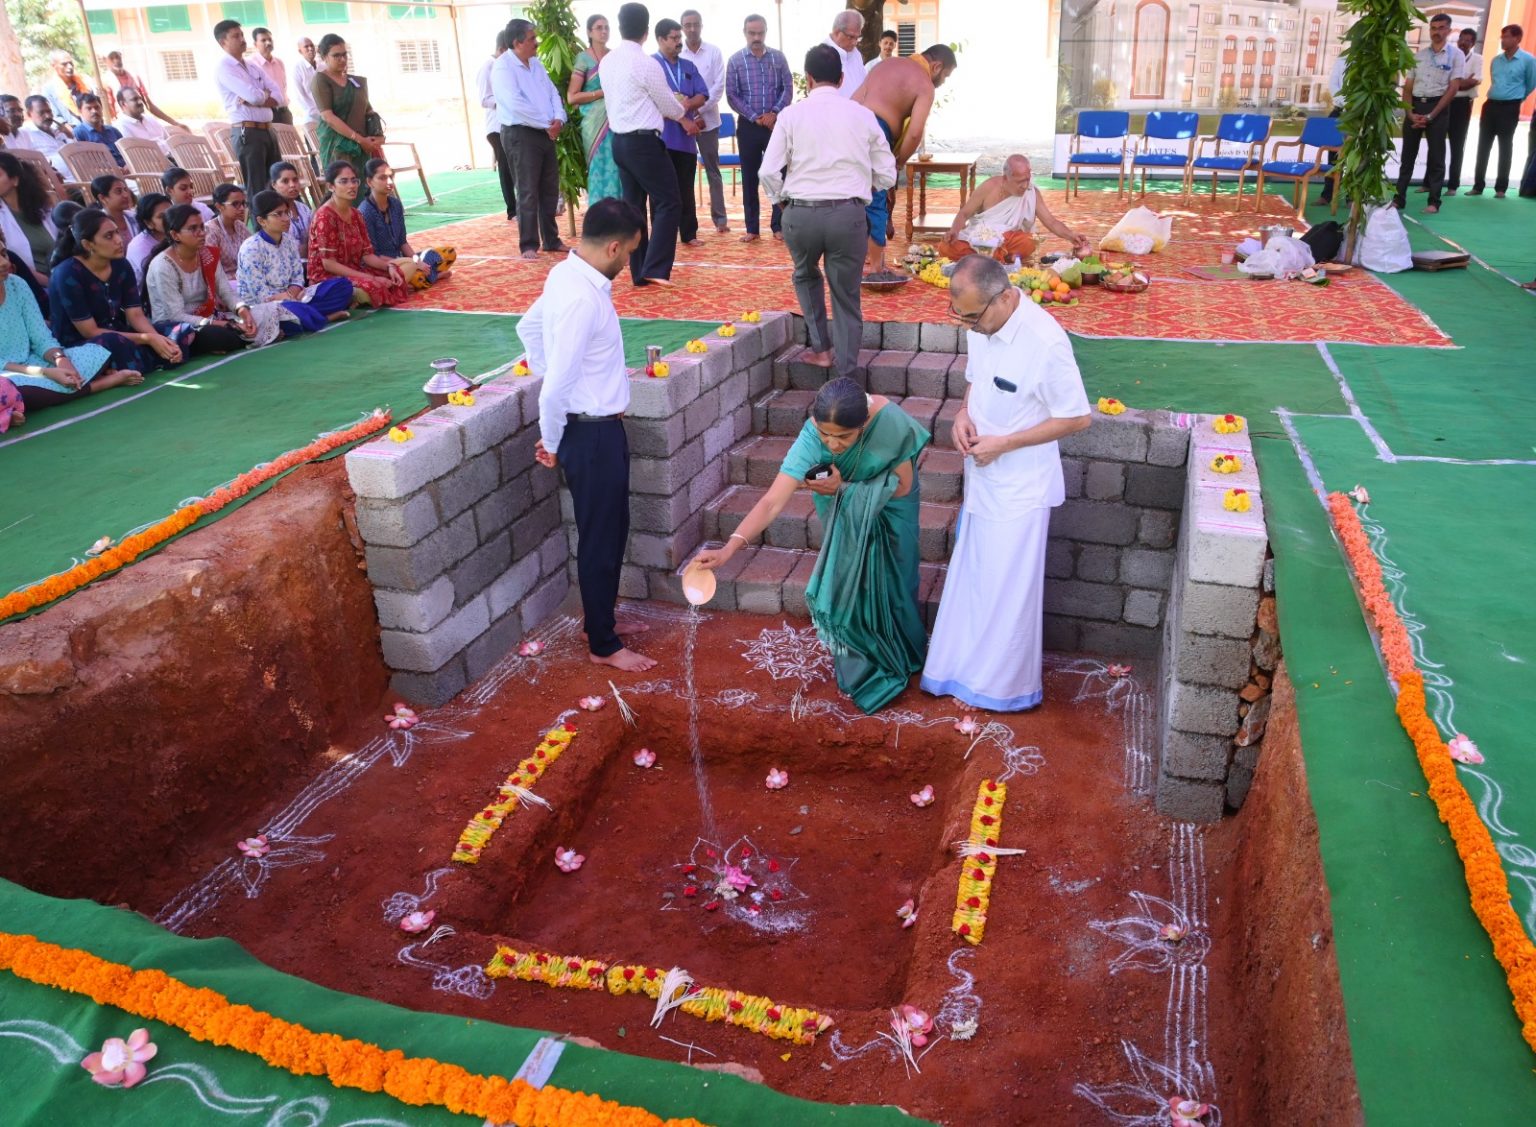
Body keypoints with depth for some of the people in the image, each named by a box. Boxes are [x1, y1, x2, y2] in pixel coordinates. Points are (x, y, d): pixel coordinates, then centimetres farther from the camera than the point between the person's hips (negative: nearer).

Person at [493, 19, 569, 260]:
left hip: (545, 133, 8)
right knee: (528, 192, -6)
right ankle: (529, 245, 1)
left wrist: (559, 119, -8)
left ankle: (551, 240, 22)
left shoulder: (536, 64, 15)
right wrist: (547, 123, -16)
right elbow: (516, 105, -22)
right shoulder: (503, 67, -11)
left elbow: (553, 92, 12)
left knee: (550, 189, 12)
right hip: (520, 134, -8)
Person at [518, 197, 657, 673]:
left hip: (597, 428, 9)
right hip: (592, 434, -9)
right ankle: (603, 645, 20)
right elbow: (556, 388, -28)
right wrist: (551, 443, -11)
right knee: (601, 539, 4)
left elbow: (528, 327, 19)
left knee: (612, 529, 22)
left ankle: (602, 612, 40)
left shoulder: (567, 275, 3)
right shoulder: (583, 298, -27)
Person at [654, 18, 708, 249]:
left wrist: (688, 103, -14)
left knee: (686, 189, 8)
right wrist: (682, 112, -13)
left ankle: (689, 234, 13)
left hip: (686, 137, 5)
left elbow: (702, 95, 7)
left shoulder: (689, 67, 16)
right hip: (661, 138, -5)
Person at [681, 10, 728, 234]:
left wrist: (699, 109, -12)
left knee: (712, 170, 4)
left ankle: (720, 218, 7)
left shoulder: (714, 52, 2)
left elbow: (719, 86, -3)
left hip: (708, 118, 0)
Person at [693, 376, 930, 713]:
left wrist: (844, 489, -34)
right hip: (845, 512, 0)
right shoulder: (812, 438, -39)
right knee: (849, 579, 0)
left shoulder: (891, 423, -39)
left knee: (890, 580, 11)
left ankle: (898, 655, 37)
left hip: (891, 506, 0)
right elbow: (772, 502, -44)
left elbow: (903, 486, -23)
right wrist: (730, 547, -56)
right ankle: (863, 663, 22)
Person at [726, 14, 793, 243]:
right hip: (748, 125, 0)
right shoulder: (735, 60, 0)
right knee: (750, 177, 3)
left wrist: (775, 113, -13)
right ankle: (752, 228, 9)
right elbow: (731, 95, -3)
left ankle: (778, 225, 9)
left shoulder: (778, 57, 3)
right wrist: (754, 117, -11)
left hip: (776, 123, 1)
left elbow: (788, 88, 2)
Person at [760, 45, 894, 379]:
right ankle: (846, 375, 10)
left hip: (800, 213, 0)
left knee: (806, 276, 29)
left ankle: (821, 349, 25)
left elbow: (769, 172, -3)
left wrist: (782, 199, 16)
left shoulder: (792, 114, 2)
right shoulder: (862, 115, 6)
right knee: (847, 298, 9)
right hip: (848, 214, 0)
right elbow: (887, 175, 9)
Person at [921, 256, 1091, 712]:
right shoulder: (982, 324, -5)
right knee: (971, 576, 19)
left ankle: (1008, 685, 24)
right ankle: (965, 666, 37)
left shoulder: (1045, 341, -27)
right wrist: (964, 413, -7)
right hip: (982, 476, 7)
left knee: (1008, 588, 6)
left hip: (1020, 486, -7)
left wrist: (1005, 443, -20)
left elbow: (1077, 417, -19)